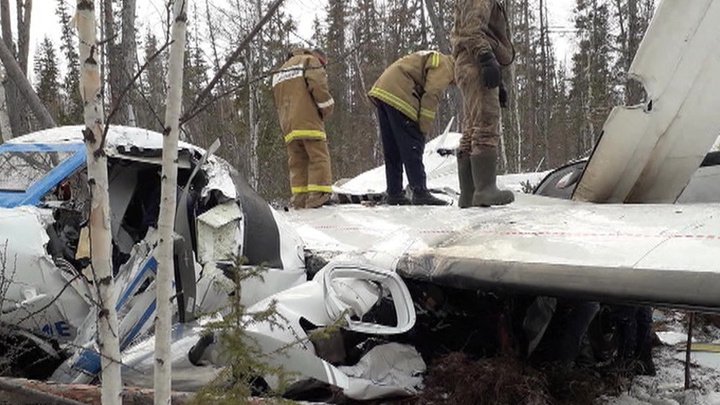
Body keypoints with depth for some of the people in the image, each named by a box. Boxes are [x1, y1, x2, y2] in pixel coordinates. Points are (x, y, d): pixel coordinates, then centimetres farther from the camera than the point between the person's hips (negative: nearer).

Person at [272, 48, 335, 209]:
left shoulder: (280, 71, 32)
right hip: (308, 120, -7)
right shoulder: (311, 61, 8)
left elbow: (278, 103, 26)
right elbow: (318, 86, -10)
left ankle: (300, 198, 0)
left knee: (297, 161, 7)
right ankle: (318, 196, -21)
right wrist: (327, 109, 0)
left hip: (288, 125, 7)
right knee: (319, 157, -9)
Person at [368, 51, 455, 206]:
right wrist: (425, 127, -11)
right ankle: (420, 193, -10)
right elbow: (431, 95, -13)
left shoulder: (433, 58, 28)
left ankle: (394, 194, 11)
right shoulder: (444, 65, -2)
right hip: (398, 95, -10)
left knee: (392, 150, 10)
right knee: (413, 147, -8)